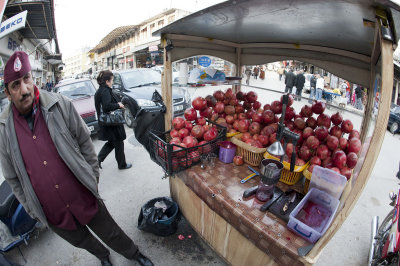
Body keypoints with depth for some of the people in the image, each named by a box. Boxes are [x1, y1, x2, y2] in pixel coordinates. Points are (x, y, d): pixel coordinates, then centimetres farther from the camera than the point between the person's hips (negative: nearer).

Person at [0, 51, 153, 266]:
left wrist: (93, 178, -2)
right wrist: (32, 209, 8)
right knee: (83, 242, 27)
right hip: (53, 214, 3)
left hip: (85, 198, -2)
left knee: (112, 234, 15)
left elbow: (84, 142, -4)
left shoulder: (60, 105, -13)